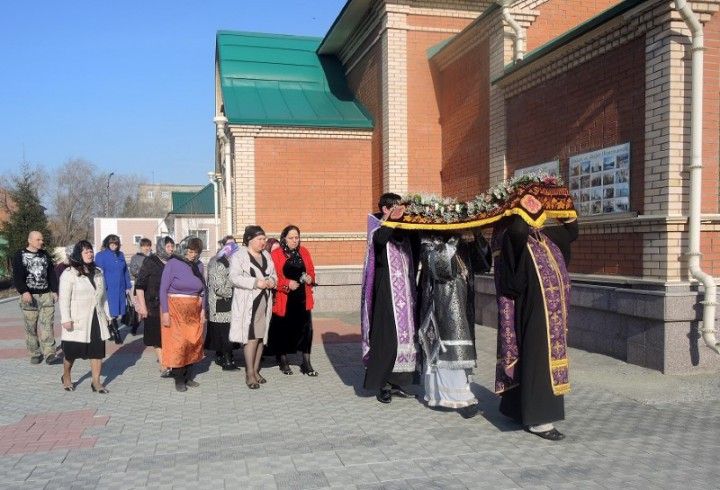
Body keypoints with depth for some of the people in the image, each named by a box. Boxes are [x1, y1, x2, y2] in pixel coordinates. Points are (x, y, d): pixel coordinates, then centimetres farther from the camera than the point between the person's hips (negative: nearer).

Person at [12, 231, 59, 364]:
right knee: (31, 327, 2)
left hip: (46, 295, 2)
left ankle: (49, 354, -11)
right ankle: (35, 354, 13)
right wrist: (24, 291, -20)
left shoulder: (45, 255, 14)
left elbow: (51, 274, 15)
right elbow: (17, 276, -7)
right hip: (29, 295, -2)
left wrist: (54, 291, 6)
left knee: (47, 325, -6)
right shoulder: (20, 255, 1)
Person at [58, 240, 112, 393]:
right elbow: (64, 299, -12)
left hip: (96, 319, 5)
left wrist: (107, 314, 14)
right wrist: (65, 319, -17)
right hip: (77, 320, -5)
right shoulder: (69, 274, -9)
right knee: (72, 351, 8)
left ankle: (96, 382, 11)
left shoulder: (98, 272, 11)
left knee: (98, 350, 3)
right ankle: (66, 376, 33)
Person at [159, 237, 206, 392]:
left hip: (194, 311, 5)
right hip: (175, 309, -5)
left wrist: (203, 309, 6)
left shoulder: (199, 265, 5)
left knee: (193, 342, 7)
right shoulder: (172, 263, -8)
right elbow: (163, 289, -8)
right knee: (177, 344, -5)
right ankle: (179, 379, 5)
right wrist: (165, 311, -13)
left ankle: (188, 376, 18)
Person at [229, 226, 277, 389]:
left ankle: (256, 370, 17)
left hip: (265, 300, 6)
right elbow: (234, 278, -14)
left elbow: (274, 274, 20)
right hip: (248, 302, -6)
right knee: (251, 336, -9)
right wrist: (256, 282, -20)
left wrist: (272, 281, -3)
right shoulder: (239, 255, -5)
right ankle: (249, 373, -2)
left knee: (261, 336, 7)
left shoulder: (266, 255, 14)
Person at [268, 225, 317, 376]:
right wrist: (287, 284, -22)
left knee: (305, 328, 1)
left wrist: (310, 278, -6)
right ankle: (283, 361, 26)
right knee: (284, 329, 8)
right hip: (284, 299, -3)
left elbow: (311, 270, 15)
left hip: (302, 297, 4)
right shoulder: (276, 254, -6)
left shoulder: (304, 252, 9)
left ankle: (306, 363, 10)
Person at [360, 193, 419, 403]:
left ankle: (395, 382, 17)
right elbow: (379, 239, -27)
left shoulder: (402, 229, 14)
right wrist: (392, 220, -28)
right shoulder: (378, 226, -4)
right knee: (387, 335, -7)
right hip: (386, 289, -6)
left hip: (404, 289, 7)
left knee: (403, 333, 8)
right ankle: (382, 384, 4)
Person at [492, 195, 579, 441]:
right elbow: (518, 229, -36)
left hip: (551, 310, 9)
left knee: (547, 355, 15)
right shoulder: (511, 237, -11)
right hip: (533, 309, -9)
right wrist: (525, 205, -19)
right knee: (537, 358, -7)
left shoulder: (544, 235, 15)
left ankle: (518, 407, 27)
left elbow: (571, 231, 28)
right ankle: (537, 419, 1)